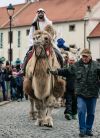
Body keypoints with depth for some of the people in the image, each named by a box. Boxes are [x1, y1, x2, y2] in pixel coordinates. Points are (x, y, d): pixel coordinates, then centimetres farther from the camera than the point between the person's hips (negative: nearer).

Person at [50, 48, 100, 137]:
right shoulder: (76, 65, 5)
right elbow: (67, 72, 12)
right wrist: (57, 72, 3)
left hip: (92, 94, 0)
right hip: (81, 93, 0)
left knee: (91, 113, 10)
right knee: (81, 111, -7)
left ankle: (89, 129, 24)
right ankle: (82, 130, 3)